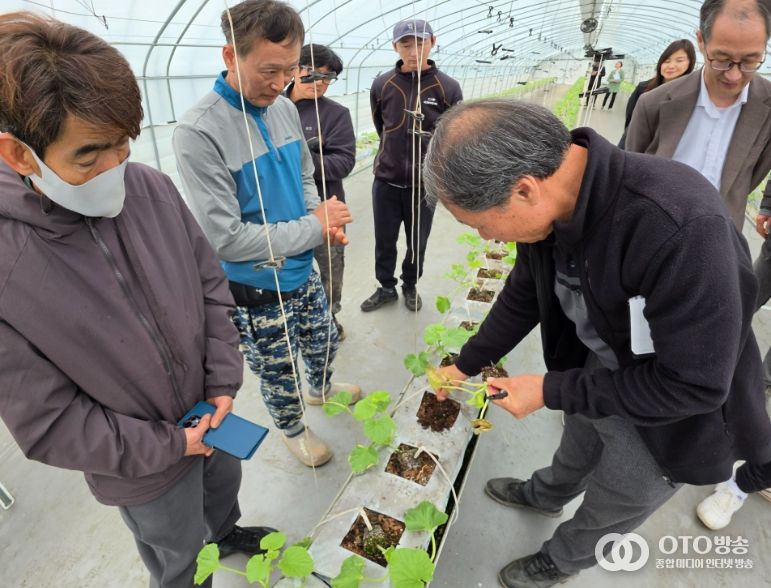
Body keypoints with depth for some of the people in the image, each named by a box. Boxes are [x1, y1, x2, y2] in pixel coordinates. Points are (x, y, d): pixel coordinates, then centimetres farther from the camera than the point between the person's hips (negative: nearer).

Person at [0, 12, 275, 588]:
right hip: (143, 471, -4)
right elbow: (48, 426, -19)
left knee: (226, 482, 34)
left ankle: (226, 533, 68)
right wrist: (168, 444, -16)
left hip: (210, 411, 5)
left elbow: (211, 287, -5)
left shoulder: (153, 188, -16)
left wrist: (224, 383, -9)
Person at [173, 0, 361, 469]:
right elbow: (226, 238, -26)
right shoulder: (199, 133, -25)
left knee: (325, 343, 28)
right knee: (279, 371, 18)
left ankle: (321, 389, 61)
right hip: (257, 291, -6)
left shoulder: (286, 109, -3)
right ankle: (292, 429, 49)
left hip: (304, 272, 6)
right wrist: (315, 228, -21)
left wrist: (321, 215, -11)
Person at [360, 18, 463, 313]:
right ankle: (386, 288, 33)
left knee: (417, 244, 13)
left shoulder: (448, 88, -9)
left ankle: (410, 286, 37)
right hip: (386, 182, 1)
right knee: (384, 242, 12)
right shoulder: (382, 84, -4)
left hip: (427, 184, -1)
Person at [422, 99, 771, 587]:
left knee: (612, 506, 22)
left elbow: (693, 384, -31)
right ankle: (544, 496, 63)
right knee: (576, 457, 33)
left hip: (670, 415, -5)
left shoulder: (679, 228, -41)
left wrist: (551, 391, -24)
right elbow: (523, 297, -1)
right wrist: (466, 364, 6)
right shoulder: (550, 202, -17)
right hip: (597, 377, 5)